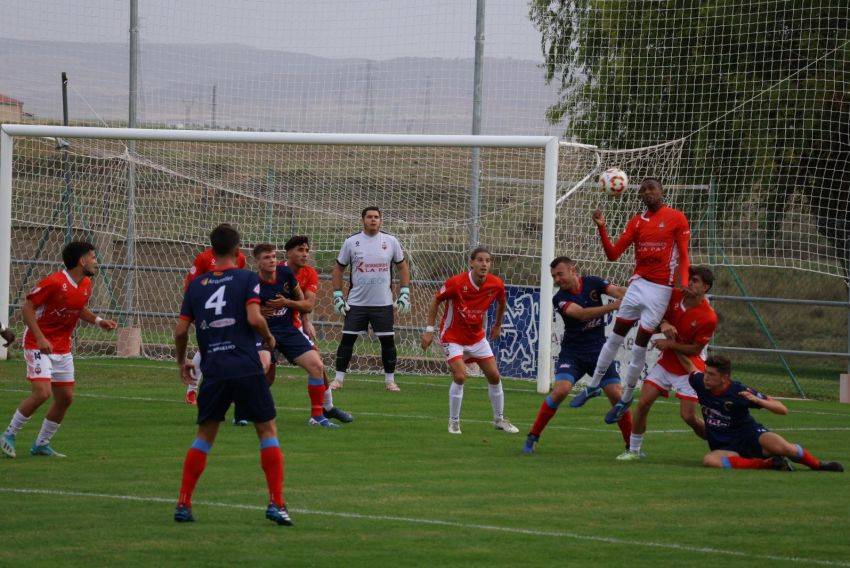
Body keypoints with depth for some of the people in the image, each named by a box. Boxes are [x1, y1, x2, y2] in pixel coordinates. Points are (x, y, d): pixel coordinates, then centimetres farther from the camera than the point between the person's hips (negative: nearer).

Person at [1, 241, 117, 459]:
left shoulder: (86, 284, 3)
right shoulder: (54, 282, -21)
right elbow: (28, 306, -16)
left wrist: (97, 321, 1)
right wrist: (40, 338, -25)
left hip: (62, 348, 8)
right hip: (39, 345, -8)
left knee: (66, 398, 6)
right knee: (42, 392, -19)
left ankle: (42, 444, 20)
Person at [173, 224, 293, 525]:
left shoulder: (196, 285, 10)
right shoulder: (247, 279, 0)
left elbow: (181, 330, 9)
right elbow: (254, 318, -13)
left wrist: (182, 361, 25)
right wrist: (269, 337, 7)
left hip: (213, 371, 3)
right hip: (247, 368, -3)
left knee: (204, 435, 14)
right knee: (267, 430, 8)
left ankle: (183, 504, 8)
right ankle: (276, 503, 0)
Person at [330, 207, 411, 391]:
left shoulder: (391, 241, 2)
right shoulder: (351, 242, 0)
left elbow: (403, 267, 11)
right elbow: (338, 268, 9)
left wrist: (404, 294, 3)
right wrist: (337, 295, 2)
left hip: (383, 303, 1)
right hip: (356, 303, 0)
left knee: (388, 340, 0)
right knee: (347, 339, -2)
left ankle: (390, 381, 11)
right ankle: (338, 379, 6)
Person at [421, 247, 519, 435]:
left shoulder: (496, 285, -13)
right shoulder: (456, 283, -24)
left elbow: (501, 303, 11)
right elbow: (436, 301, -9)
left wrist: (497, 326, 20)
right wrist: (429, 329, -10)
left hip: (477, 337, 5)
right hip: (453, 337, -5)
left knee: (494, 376, 5)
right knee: (460, 376, -20)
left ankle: (499, 419, 23)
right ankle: (454, 422, -2)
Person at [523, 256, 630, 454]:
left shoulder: (592, 283, -3)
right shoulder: (559, 298, -12)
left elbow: (618, 291, -17)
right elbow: (581, 314, -28)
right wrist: (612, 306, -38)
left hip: (598, 349, 2)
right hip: (572, 353, -2)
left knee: (616, 395, -5)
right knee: (561, 390, -21)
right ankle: (532, 437, -8)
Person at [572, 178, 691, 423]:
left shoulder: (677, 218, -3)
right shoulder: (637, 222, 9)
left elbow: (683, 256, -3)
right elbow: (613, 254, 5)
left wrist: (685, 285, -18)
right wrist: (601, 228, -9)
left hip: (660, 290, -4)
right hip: (638, 284, 4)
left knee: (640, 344, 0)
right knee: (615, 337, 8)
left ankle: (626, 399, 10)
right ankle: (593, 386, 19)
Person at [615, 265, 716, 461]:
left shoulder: (708, 318, -20)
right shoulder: (675, 297, -6)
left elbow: (695, 349, -14)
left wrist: (669, 344, -19)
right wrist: (664, 324, -19)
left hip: (688, 369, -5)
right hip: (666, 363, 5)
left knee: (688, 416, -10)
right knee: (643, 403, -8)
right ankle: (633, 450, 6)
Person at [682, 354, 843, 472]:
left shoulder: (739, 392, -17)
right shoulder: (701, 384, -6)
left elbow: (783, 409, -15)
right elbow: (689, 365, 20)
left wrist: (757, 400, -31)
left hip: (751, 436, -3)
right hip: (726, 448, 3)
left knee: (783, 448, -34)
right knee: (709, 461, -35)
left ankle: (818, 465, 1)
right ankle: (768, 464, -22)